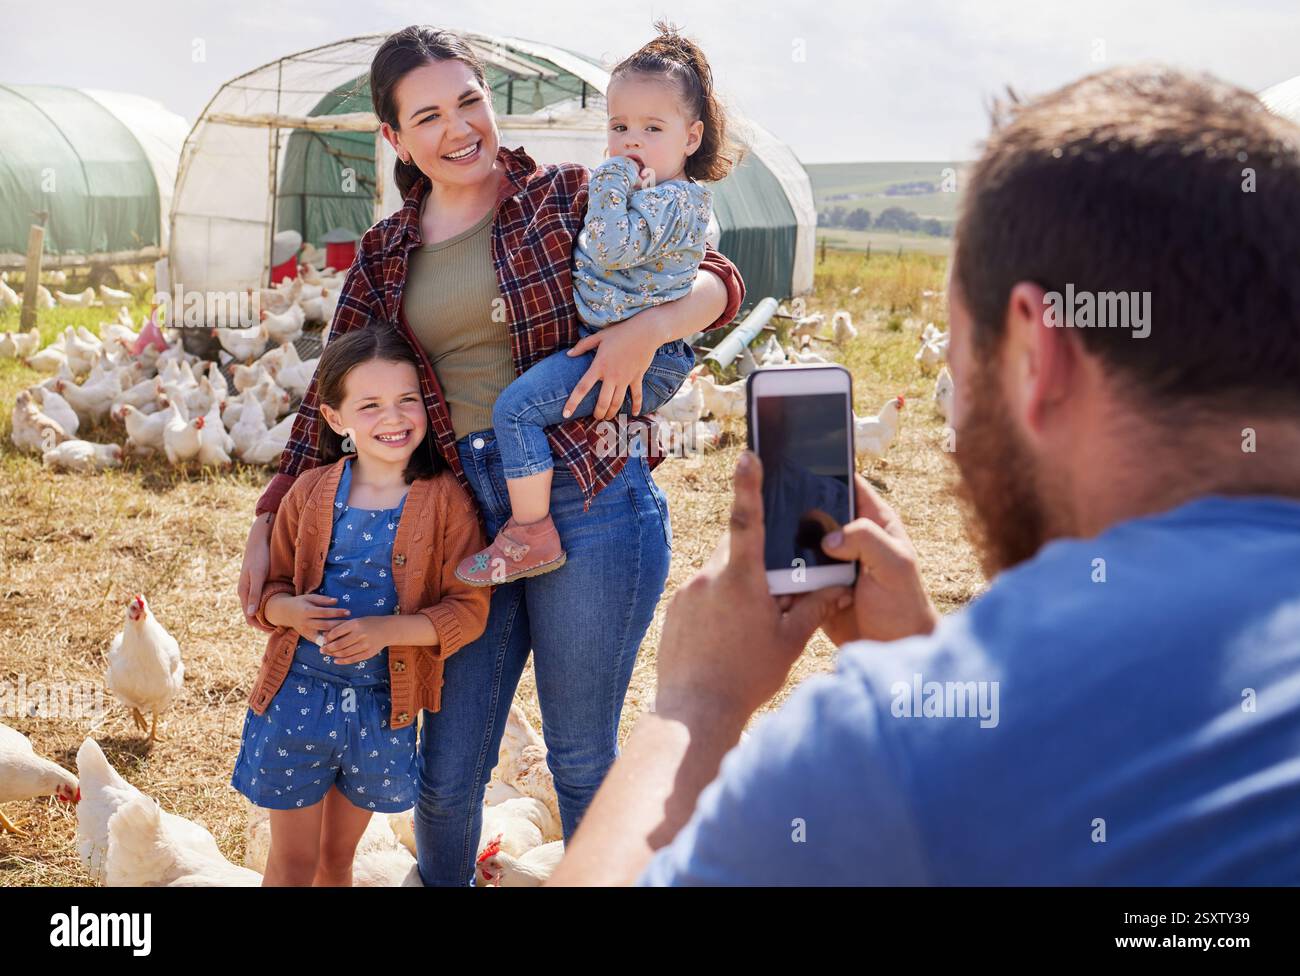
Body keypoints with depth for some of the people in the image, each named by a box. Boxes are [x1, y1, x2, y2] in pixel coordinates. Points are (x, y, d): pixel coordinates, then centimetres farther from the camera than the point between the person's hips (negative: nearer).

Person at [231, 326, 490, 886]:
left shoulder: (445, 499, -9)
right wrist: (290, 609, -18)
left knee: (338, 856, 20)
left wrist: (389, 629, -25)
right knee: (292, 863, 10)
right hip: (298, 696, 1)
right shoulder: (310, 494, -4)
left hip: (384, 707, 0)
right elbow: (268, 587, 5)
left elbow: (468, 609, -11)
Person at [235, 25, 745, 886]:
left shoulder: (568, 198, -2)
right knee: (447, 778, 10)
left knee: (582, 762, 9)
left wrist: (647, 327, -23)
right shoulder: (386, 254, 10)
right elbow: (332, 396, 13)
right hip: (468, 516, 4)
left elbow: (719, 282, -2)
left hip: (586, 500, -4)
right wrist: (268, 527, 7)